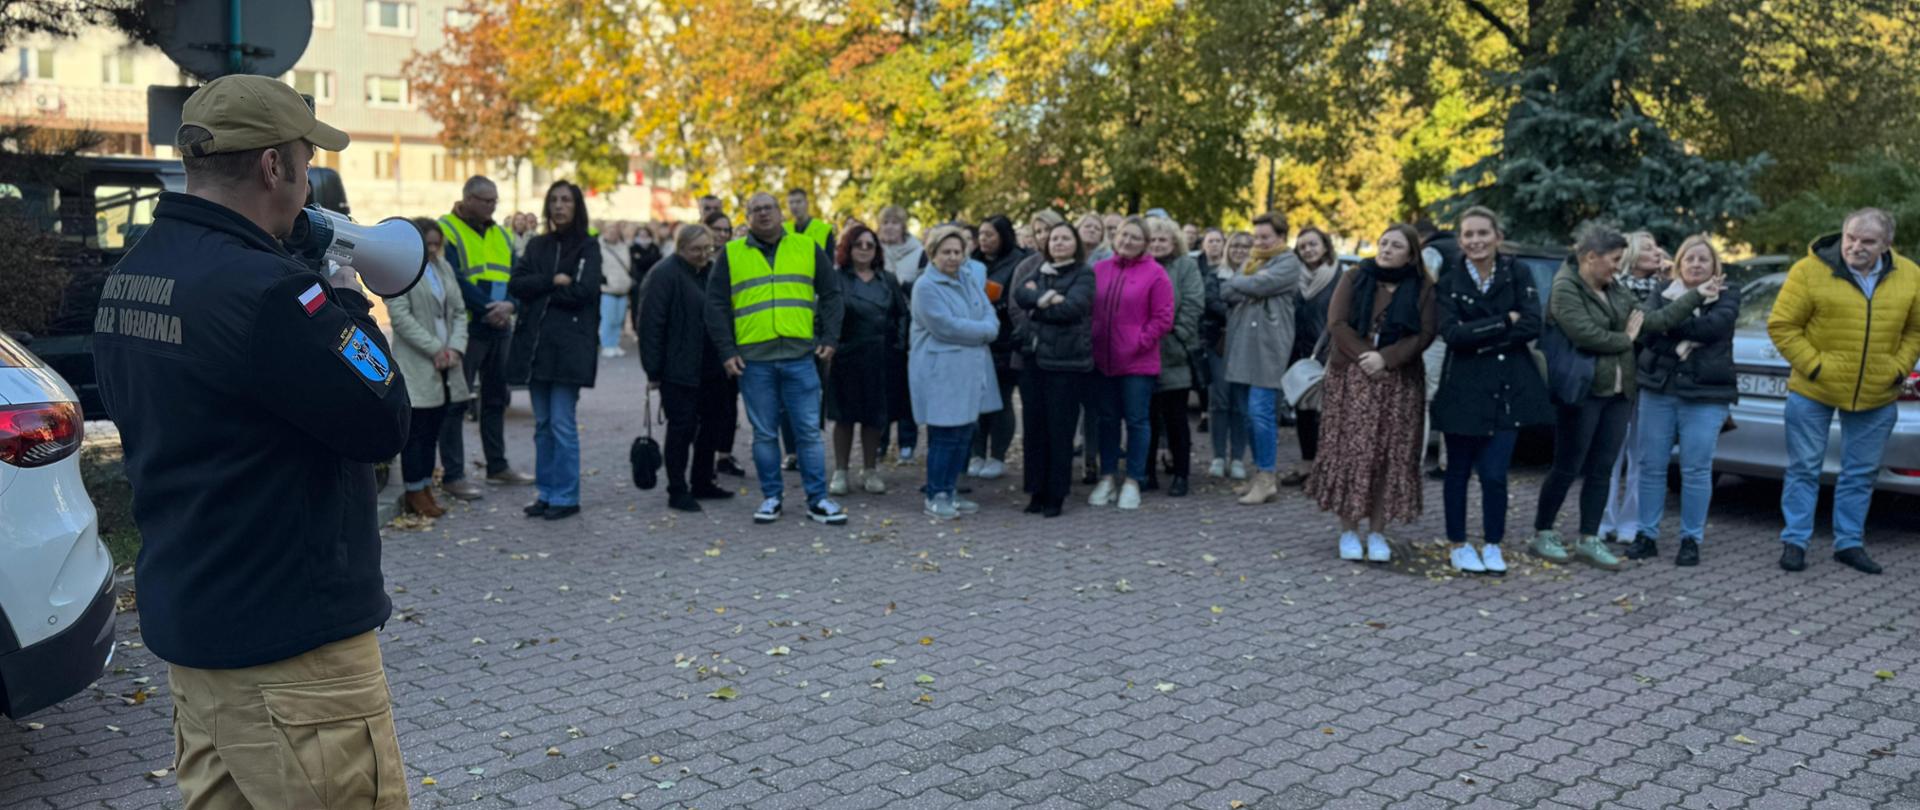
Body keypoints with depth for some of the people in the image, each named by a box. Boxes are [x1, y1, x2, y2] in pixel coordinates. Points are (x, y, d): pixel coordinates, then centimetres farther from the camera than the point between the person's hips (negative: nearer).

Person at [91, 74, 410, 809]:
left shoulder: (129, 279, 7)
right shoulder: (262, 288, -23)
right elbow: (384, 422, -17)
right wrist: (347, 303, -3)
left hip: (186, 615, 10)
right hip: (289, 638, -9)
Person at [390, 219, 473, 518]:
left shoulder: (444, 267, 15)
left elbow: (458, 311, 12)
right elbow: (400, 316, -13)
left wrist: (455, 348, -4)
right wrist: (435, 349, -16)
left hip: (444, 367, 6)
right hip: (416, 365, -6)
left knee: (432, 431, 11)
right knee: (416, 431, -1)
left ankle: (426, 490, 18)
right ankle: (415, 495, 7)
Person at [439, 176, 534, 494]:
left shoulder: (501, 235, 14)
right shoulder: (446, 231, -7)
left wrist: (510, 305, -13)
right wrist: (487, 309, -20)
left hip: (500, 330, 7)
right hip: (464, 328, -7)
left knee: (496, 399, 15)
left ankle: (497, 466, 26)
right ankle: (452, 475, 3)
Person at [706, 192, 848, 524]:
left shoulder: (808, 248, 9)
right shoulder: (731, 254, 7)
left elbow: (831, 294, 11)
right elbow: (716, 305, 6)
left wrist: (829, 338, 1)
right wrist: (727, 351, -1)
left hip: (800, 356, 0)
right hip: (753, 359, 0)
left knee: (808, 431, 2)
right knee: (764, 433, 7)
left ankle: (817, 499, 10)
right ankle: (771, 497, 19)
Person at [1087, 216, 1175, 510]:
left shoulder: (1155, 274, -5)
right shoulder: (1099, 269, 7)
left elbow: (1163, 319, -7)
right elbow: (1088, 309, 12)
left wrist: (1139, 343, -11)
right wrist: (1091, 341, 2)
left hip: (1138, 363, -4)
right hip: (1102, 360, 4)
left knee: (1136, 420, 3)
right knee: (1107, 419, 12)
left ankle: (1133, 482, 13)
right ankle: (1107, 477, 23)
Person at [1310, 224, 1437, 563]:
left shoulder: (1422, 288, 6)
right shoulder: (1353, 279, 7)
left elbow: (1424, 335, -4)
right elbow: (1337, 323, -3)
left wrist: (1385, 358, -17)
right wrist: (1364, 356, -15)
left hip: (1399, 383, 1)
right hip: (1351, 379, 0)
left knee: (1390, 457, 0)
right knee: (1350, 453, -3)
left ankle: (1377, 533, 9)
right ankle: (1348, 531, 5)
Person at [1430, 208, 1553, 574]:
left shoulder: (1518, 275, 2)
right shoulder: (1449, 281, 0)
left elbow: (1532, 326, -10)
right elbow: (1452, 334, -13)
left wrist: (1479, 338, -14)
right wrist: (1505, 321, -15)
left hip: (1508, 389, 0)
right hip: (1463, 389, 0)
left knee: (1495, 474, -2)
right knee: (1459, 471, 8)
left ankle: (1493, 546, 16)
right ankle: (1458, 545, 22)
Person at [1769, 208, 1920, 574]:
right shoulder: (1809, 271, -12)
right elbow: (1781, 325, -10)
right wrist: (1813, 365, -15)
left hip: (1876, 397, 4)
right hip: (1814, 392, -3)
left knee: (1861, 474, 11)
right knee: (1804, 468, 3)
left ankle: (1849, 542, 23)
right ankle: (1794, 540, 12)